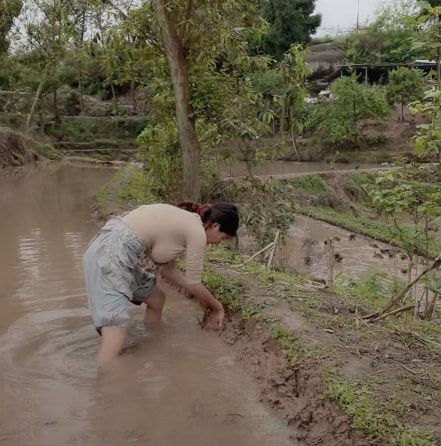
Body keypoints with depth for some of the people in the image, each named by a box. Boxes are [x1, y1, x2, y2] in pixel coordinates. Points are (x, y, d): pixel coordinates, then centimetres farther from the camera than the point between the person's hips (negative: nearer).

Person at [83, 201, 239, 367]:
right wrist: (217, 307, 20)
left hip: (106, 248, 10)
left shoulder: (182, 221, 20)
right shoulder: (197, 231, -6)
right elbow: (193, 283, 2)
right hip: (111, 255, -10)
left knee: (157, 298, 25)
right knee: (116, 337, -15)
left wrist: (204, 299, 27)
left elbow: (168, 269, 24)